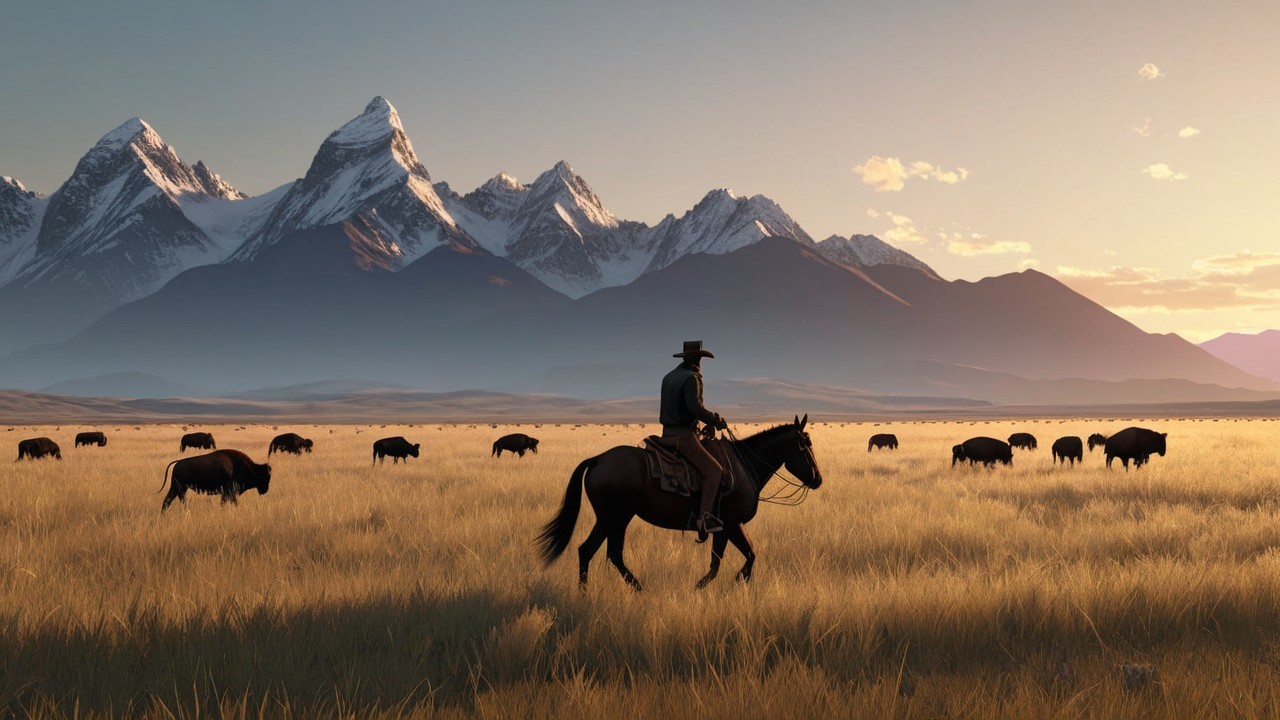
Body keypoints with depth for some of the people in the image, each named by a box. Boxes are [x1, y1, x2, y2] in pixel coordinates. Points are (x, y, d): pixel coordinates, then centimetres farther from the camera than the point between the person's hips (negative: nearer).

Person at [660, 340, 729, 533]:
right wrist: (717, 420, -12)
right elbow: (696, 408, -25)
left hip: (668, 433, 10)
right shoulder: (691, 378, -13)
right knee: (713, 470, -12)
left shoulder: (669, 377, 15)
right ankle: (703, 516, -20)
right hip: (683, 435, -10)